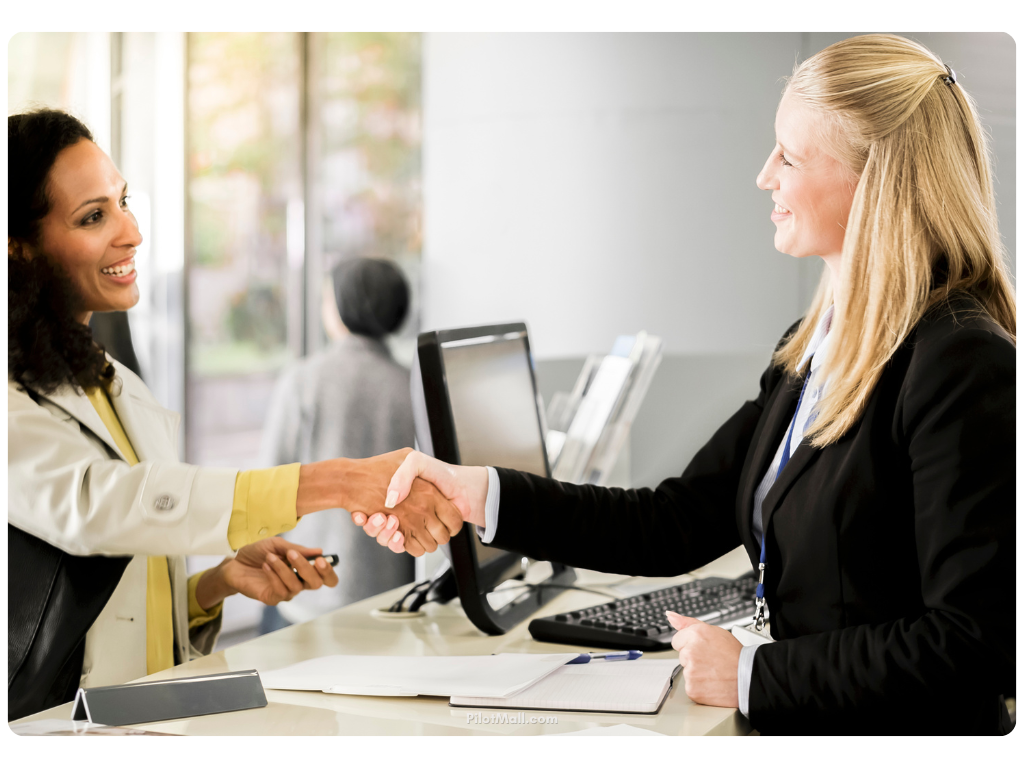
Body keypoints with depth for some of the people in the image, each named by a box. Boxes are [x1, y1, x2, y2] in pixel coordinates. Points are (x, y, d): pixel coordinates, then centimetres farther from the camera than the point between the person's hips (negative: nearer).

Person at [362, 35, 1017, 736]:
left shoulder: (966, 367, -16)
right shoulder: (813, 350, 12)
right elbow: (679, 524, 10)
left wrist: (752, 676, -13)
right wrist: (475, 494, 2)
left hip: (903, 726, -7)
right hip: (798, 727, 7)